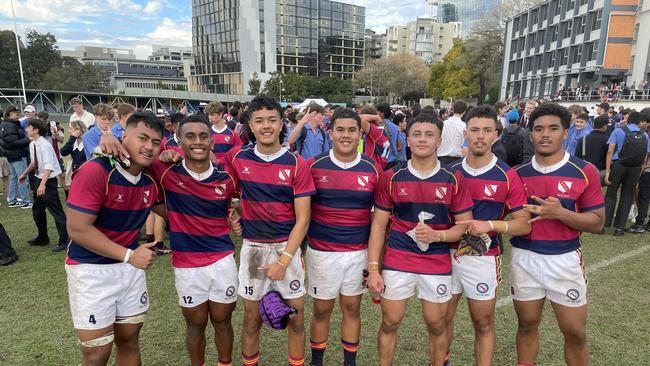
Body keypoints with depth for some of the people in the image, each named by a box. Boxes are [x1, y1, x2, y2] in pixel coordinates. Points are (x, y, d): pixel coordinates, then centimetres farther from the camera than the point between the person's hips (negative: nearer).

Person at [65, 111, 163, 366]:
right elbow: (77, 229, -23)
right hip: (91, 269, -6)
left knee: (129, 341, 18)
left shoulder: (151, 179, -1)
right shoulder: (94, 172, -21)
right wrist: (128, 255, -24)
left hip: (131, 267, 6)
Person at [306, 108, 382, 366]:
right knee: (322, 309, 11)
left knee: (352, 308, 14)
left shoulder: (372, 170, -2)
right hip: (321, 252, -1)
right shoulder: (314, 166, -5)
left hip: (359, 252, 1)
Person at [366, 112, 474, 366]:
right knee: (389, 323, 11)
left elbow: (465, 224, 1)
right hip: (397, 262, 0)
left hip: (438, 264, 0)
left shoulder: (453, 180, -3)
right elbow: (378, 224, 0)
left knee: (437, 326, 15)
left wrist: (437, 235, -19)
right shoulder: (391, 177, -3)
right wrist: (373, 268, -5)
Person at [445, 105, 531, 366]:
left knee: (483, 324, 11)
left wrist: (490, 225, -22)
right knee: (443, 318, 14)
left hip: (484, 258, -3)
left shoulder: (507, 176, -7)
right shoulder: (451, 173, 1)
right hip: (449, 255, 3)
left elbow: (524, 223, -8)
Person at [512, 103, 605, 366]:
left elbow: (597, 222, -6)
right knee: (527, 325, 14)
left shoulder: (585, 172, -6)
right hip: (524, 259, 2)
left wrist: (560, 213, -20)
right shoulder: (517, 173, 1)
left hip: (565, 260, -1)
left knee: (575, 332, 10)